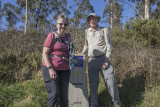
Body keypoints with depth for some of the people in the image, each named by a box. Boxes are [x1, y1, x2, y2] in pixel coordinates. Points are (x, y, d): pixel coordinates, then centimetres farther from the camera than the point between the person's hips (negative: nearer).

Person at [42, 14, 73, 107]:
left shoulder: (68, 37, 11)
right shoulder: (52, 35, -3)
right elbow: (44, 54, -7)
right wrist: (50, 69, -15)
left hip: (64, 69, 5)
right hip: (51, 68, -5)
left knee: (64, 95, 10)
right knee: (54, 94, -6)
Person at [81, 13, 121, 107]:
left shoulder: (104, 30, 1)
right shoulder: (87, 31, 13)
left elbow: (109, 46, -3)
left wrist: (107, 60, -11)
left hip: (103, 58, -3)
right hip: (92, 60, 3)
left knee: (110, 81, -6)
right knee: (93, 83, 5)